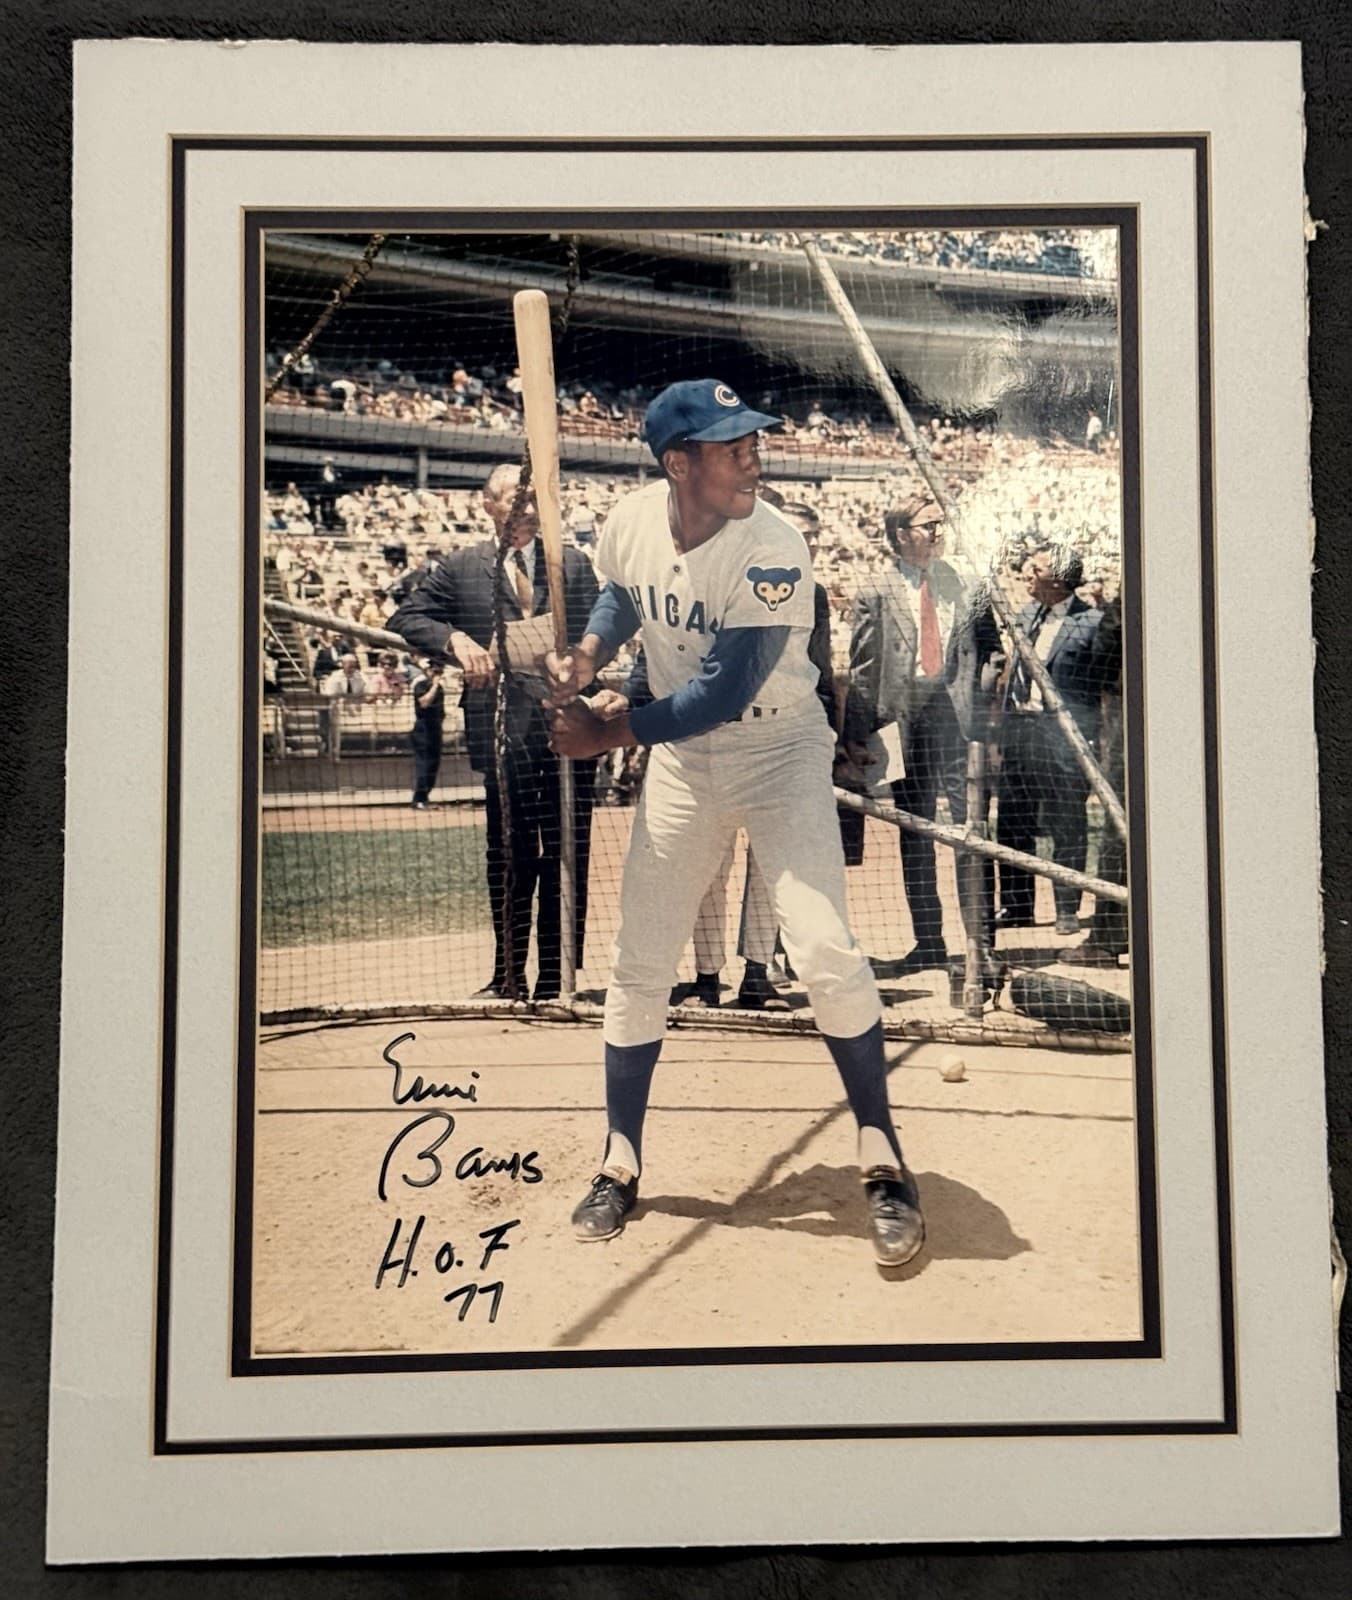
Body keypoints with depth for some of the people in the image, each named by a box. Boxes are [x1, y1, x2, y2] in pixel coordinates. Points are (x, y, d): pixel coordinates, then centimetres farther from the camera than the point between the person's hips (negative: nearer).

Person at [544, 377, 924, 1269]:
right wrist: (587, 655, -5)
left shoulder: (772, 549, -25)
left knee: (825, 952, -17)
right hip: (681, 761, 5)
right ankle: (620, 1166, 21)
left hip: (780, 752, -4)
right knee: (639, 966, 6)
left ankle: (883, 1164, 1)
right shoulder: (632, 523, -9)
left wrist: (607, 735, -21)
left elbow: (724, 695, -27)